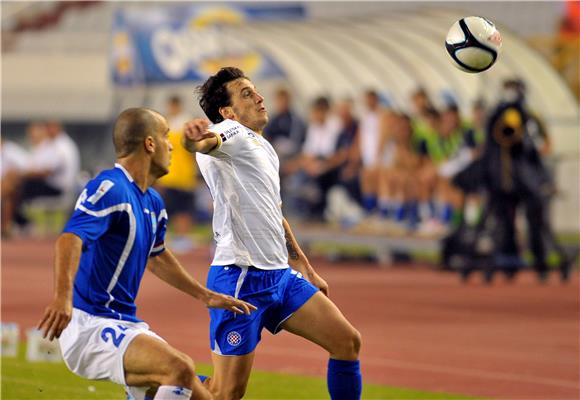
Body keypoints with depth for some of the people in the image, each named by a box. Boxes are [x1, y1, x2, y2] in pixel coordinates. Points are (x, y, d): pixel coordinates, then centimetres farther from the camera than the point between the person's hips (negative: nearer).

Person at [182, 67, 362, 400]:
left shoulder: (264, 148, 19)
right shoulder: (232, 134, -8)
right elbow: (207, 142, -33)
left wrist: (306, 269, 32)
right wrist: (195, 137, -57)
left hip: (280, 274, 9)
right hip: (241, 279, -9)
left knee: (348, 342, 6)